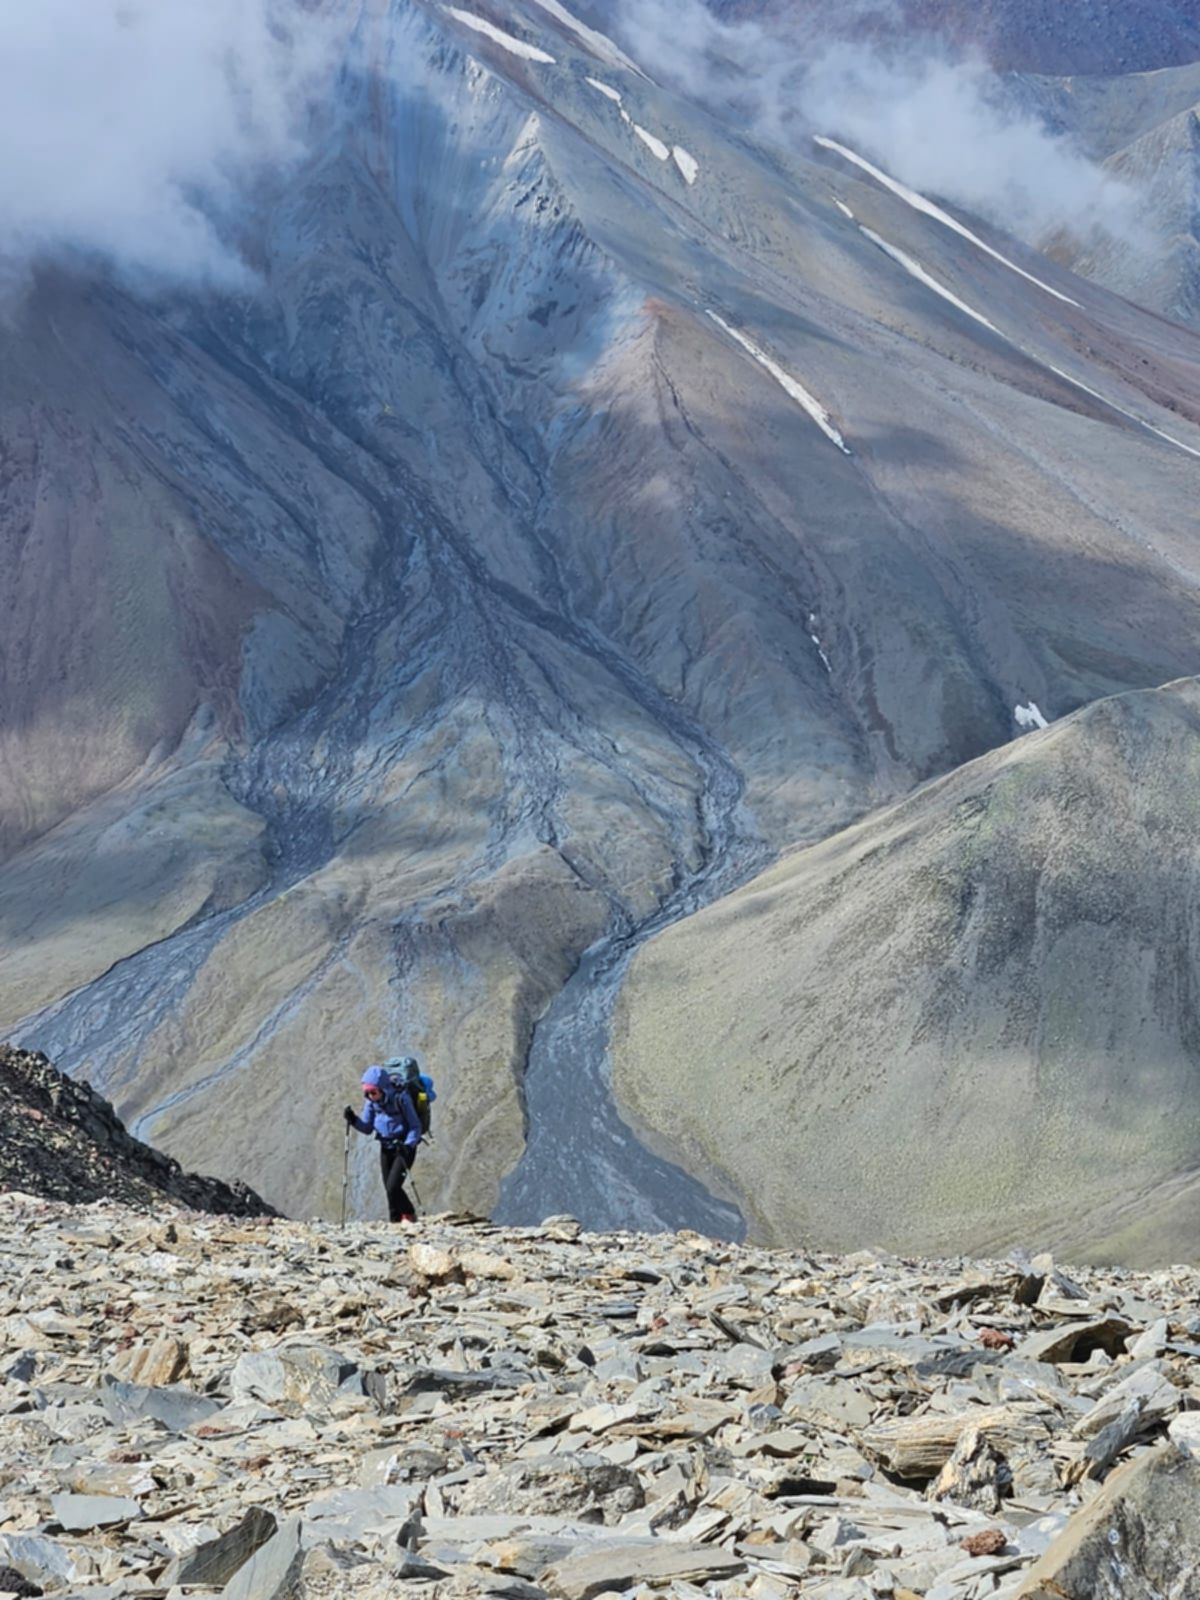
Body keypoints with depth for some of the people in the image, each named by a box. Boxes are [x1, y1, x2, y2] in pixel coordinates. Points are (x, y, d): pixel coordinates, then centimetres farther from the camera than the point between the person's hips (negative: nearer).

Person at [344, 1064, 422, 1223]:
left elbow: (415, 1126, -13)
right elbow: (367, 1128, 8)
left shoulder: (401, 1098, -18)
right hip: (386, 1148, 6)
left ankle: (409, 1216, 6)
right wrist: (353, 1120, -11)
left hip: (404, 1148, -6)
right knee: (389, 1189, 6)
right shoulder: (371, 1102, -2)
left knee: (393, 1187, -15)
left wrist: (408, 1145, -27)